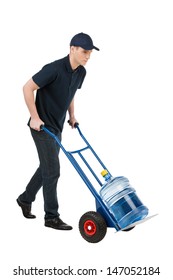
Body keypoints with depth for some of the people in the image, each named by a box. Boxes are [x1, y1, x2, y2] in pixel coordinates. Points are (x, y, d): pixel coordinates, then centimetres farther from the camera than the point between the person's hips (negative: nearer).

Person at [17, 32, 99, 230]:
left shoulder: (81, 72, 2)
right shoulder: (54, 69, -24)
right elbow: (28, 88, -20)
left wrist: (72, 115, 15)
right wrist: (35, 117, -19)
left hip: (57, 127, 8)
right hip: (42, 126, -8)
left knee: (46, 168, 17)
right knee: (52, 171, -5)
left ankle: (25, 199, 36)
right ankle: (51, 217, 6)